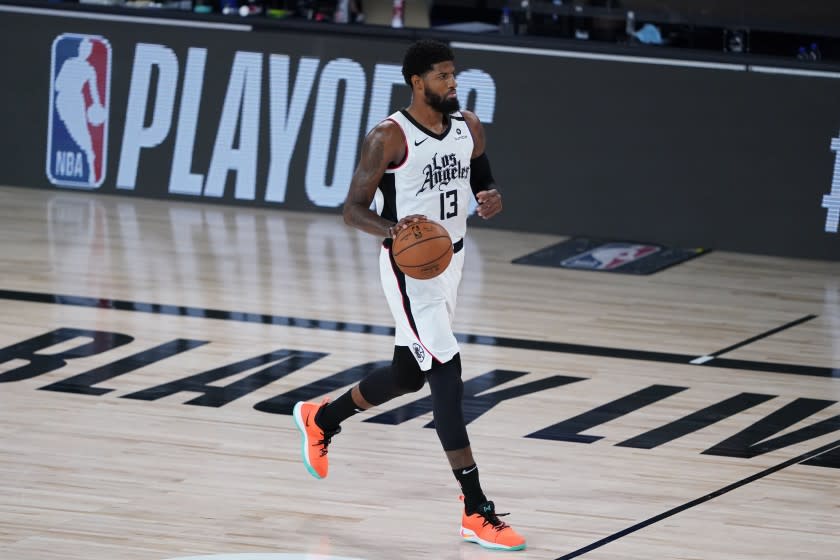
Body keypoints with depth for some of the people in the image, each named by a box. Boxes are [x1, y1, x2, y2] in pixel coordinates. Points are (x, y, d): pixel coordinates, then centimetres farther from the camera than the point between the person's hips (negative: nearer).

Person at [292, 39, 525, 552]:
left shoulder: (469, 127, 3)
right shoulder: (389, 138, -16)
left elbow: (484, 182, 17)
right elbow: (354, 210, -14)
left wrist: (492, 199, -8)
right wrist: (392, 229, -35)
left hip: (450, 260, 8)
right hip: (409, 268, -8)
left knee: (407, 375, 20)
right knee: (448, 376, -14)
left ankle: (320, 419, 47)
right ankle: (477, 513, -14)